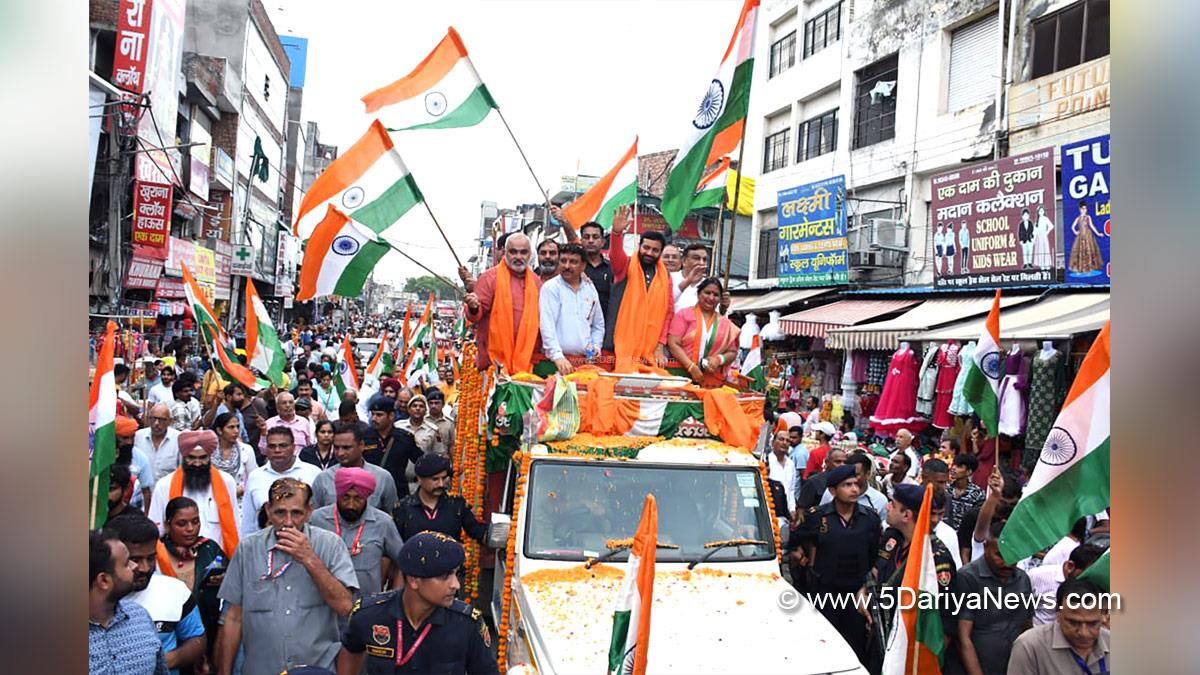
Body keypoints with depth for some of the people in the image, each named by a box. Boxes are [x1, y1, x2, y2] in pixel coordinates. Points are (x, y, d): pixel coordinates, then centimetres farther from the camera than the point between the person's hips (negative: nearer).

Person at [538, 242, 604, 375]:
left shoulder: (590, 288, 14)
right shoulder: (550, 288, -2)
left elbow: (598, 325, 23)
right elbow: (547, 326, -12)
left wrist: (596, 347, 8)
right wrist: (558, 357, -21)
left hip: (587, 360, 4)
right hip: (560, 361, -4)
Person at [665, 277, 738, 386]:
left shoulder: (725, 324, 13)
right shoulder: (684, 315, 5)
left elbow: (732, 352, 16)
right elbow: (673, 344, -4)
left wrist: (719, 359, -6)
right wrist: (692, 367, -14)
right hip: (683, 374, -2)